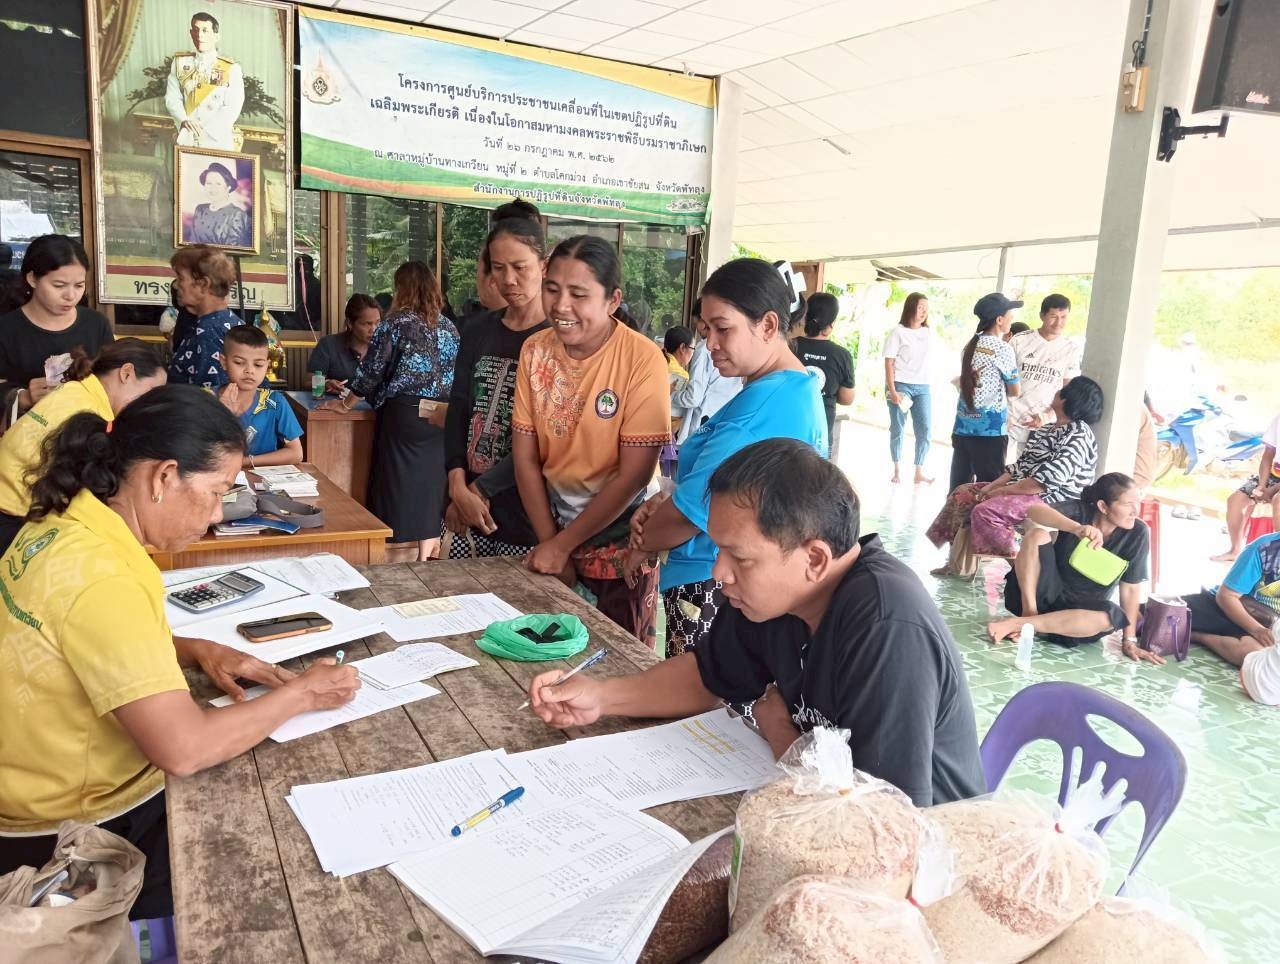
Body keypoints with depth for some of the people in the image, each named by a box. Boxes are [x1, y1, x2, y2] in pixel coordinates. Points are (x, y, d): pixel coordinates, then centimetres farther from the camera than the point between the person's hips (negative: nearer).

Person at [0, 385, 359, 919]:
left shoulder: (61, 526, -3)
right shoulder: (101, 578, -32)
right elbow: (185, 750, -33)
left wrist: (198, 651, -1)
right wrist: (302, 693, -18)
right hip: (76, 844, -8)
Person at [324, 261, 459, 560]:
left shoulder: (397, 322, -5)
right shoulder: (449, 327, 9)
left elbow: (371, 369, -4)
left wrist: (346, 404, 7)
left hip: (404, 414, -5)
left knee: (399, 484, 4)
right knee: (432, 482, 11)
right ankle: (428, 556, 16)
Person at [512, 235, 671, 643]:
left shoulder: (642, 359, -19)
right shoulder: (534, 351, -4)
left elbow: (634, 474, -18)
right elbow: (525, 456, -2)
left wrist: (562, 544, -12)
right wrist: (549, 544, -7)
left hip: (620, 536, -4)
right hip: (554, 521, 4)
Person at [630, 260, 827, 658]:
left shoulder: (764, 405, -22)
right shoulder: (802, 390, 11)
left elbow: (693, 510, -20)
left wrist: (642, 538, -1)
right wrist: (666, 500, 0)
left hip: (714, 590, -10)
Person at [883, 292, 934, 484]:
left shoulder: (929, 333, 10)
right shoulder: (898, 333, -4)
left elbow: (928, 360, 16)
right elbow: (889, 363, -7)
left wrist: (925, 384, 9)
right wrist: (892, 391, -14)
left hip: (922, 387, 5)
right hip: (900, 385, -4)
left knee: (925, 429, 0)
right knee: (898, 429, 2)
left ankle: (919, 473, 6)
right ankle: (897, 471, 11)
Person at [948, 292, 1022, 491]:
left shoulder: (970, 345, 10)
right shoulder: (1002, 349, -9)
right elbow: (1016, 390, 1)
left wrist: (997, 388, 9)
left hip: (963, 426, 7)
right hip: (990, 429, -7)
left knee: (958, 488, 10)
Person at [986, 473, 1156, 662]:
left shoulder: (1137, 533, -12)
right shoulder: (1080, 510, -13)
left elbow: (1131, 588, -8)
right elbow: (1034, 511, -32)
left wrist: (1130, 641, -11)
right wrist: (1077, 528, -48)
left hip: (1082, 609, 1)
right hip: (1048, 594, -1)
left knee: (1114, 616, -35)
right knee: (1037, 535, -24)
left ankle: (1016, 623, -27)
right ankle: (1029, 612, -20)